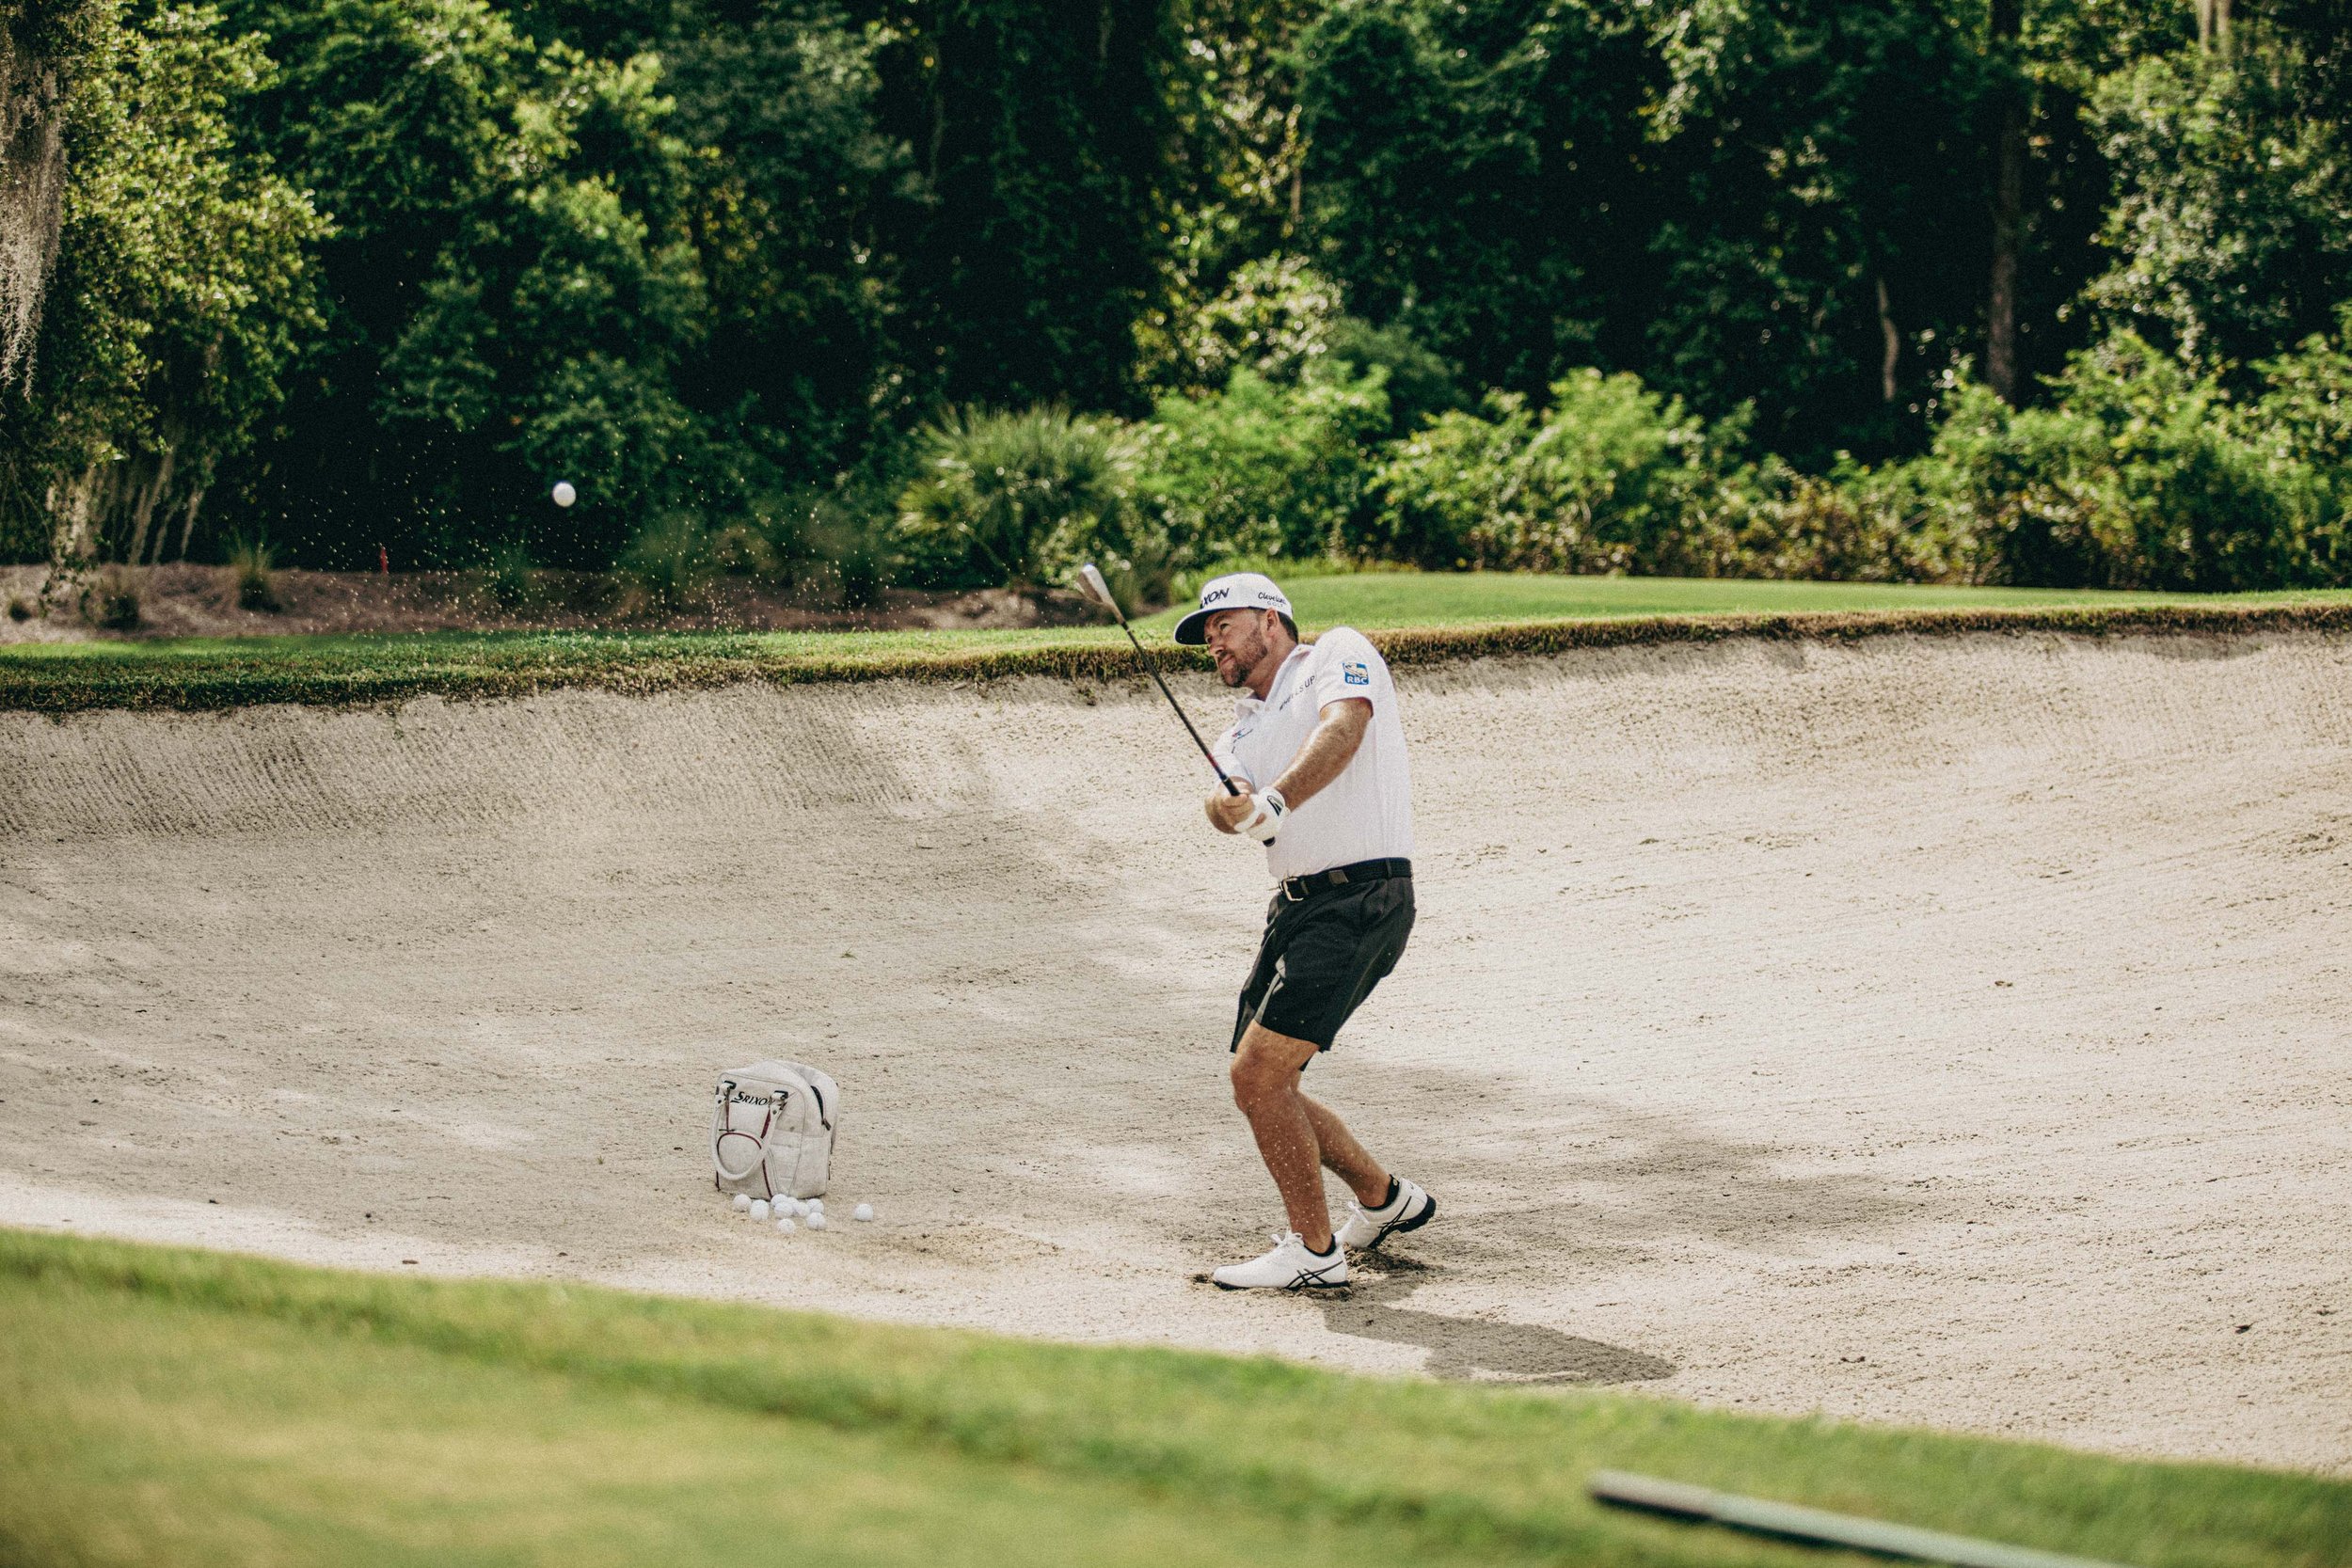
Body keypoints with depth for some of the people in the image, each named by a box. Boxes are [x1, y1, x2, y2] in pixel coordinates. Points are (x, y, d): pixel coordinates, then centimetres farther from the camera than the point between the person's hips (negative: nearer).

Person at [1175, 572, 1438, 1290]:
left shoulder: (1339, 654, 2)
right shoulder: (1242, 728, 21)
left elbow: (1341, 733, -19)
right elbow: (1225, 799, -1)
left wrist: (1275, 799, -35)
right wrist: (1232, 806, -26)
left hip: (1361, 898, -9)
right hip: (1297, 906, 9)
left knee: (1258, 1073, -15)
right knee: (1260, 1085, 11)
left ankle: (1314, 1252, -4)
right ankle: (1383, 1198, 31)